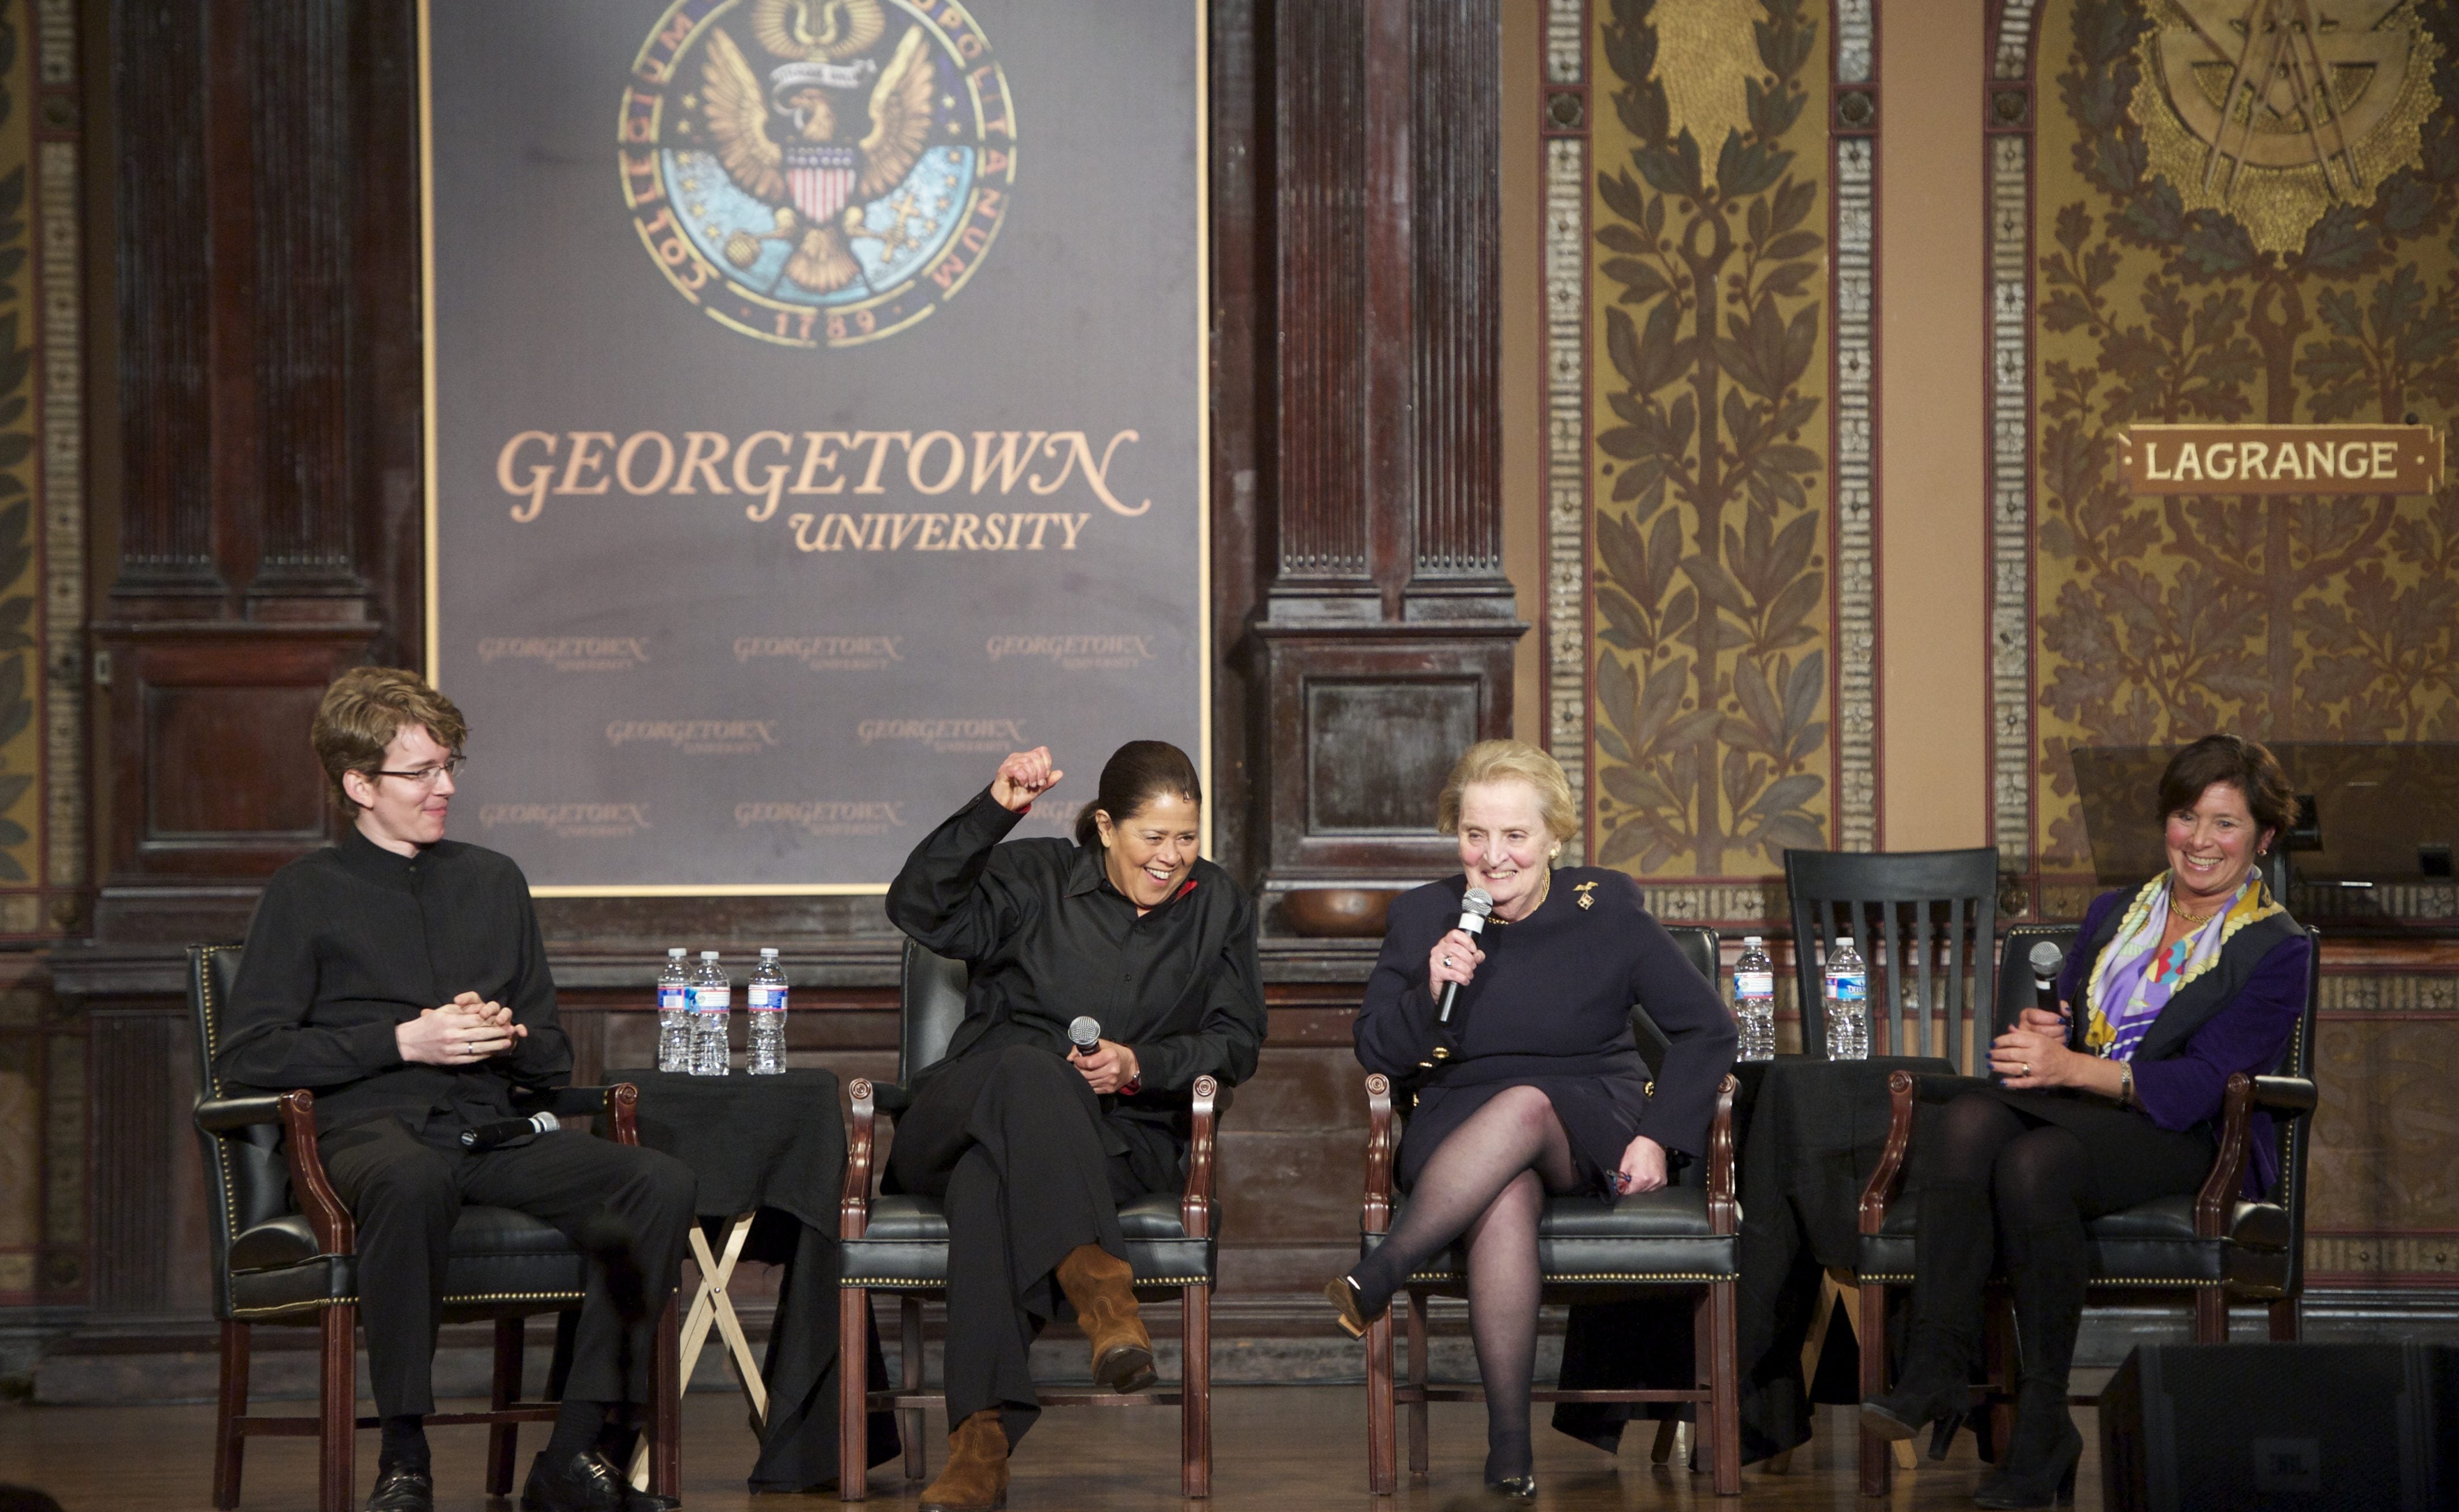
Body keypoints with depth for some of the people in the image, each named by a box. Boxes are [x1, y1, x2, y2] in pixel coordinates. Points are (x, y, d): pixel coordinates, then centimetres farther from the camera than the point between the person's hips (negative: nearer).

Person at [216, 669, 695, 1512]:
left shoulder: (494, 882, 24)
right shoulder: (308, 895, 9)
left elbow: (552, 1062, 26)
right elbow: (246, 1055, -2)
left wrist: (510, 1035, 1)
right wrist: (401, 1042, -8)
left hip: (489, 1129, 5)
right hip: (369, 1127, -5)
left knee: (660, 1183, -23)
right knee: (413, 1182, -43)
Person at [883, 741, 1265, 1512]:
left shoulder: (1217, 904, 16)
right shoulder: (1036, 878, 7)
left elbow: (1236, 1044, 12)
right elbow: (917, 908, -10)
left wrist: (1142, 1065, -8)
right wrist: (994, 810, -22)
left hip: (1120, 1140, 0)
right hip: (962, 1120, 0)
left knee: (988, 1181, -37)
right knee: (1029, 1070, -40)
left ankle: (983, 1435, -49)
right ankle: (1100, 1287, -57)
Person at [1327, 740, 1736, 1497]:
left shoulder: (1606, 910, 0)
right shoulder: (1422, 916, 5)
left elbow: (1707, 1029, 4)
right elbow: (1378, 1054, 4)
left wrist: (1659, 1137, -7)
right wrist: (1429, 992, -15)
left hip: (1589, 1131, 0)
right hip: (1461, 1128, 1)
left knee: (1525, 1105, -38)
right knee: (1505, 1201, -37)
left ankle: (1380, 1275, -38)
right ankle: (1508, 1442, -38)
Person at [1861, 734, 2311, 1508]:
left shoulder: (2276, 951, 1)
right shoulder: (2113, 913, 22)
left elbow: (2200, 1084, -11)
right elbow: (2062, 1013, 20)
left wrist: (2070, 1067, -22)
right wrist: (2038, 1030, -6)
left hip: (2186, 1139, -5)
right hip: (2073, 1111, 5)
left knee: (2035, 1165, -37)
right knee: (1966, 1122, -31)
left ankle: (2043, 1425, -30)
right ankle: (1935, 1371, -37)